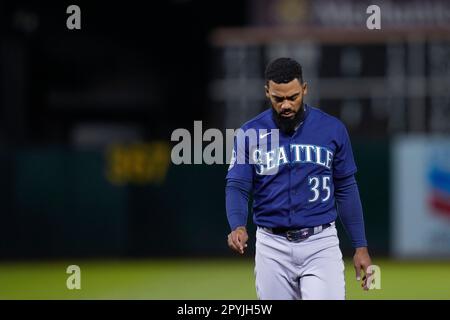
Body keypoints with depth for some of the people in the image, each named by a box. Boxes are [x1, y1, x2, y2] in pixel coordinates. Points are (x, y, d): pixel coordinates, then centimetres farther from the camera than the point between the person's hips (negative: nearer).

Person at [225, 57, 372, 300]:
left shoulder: (332, 129, 2)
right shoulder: (250, 134, 1)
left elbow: (346, 190, 8)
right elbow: (237, 187, -3)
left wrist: (361, 246, 5)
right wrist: (238, 227, -24)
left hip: (321, 244, -1)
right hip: (272, 247, 1)